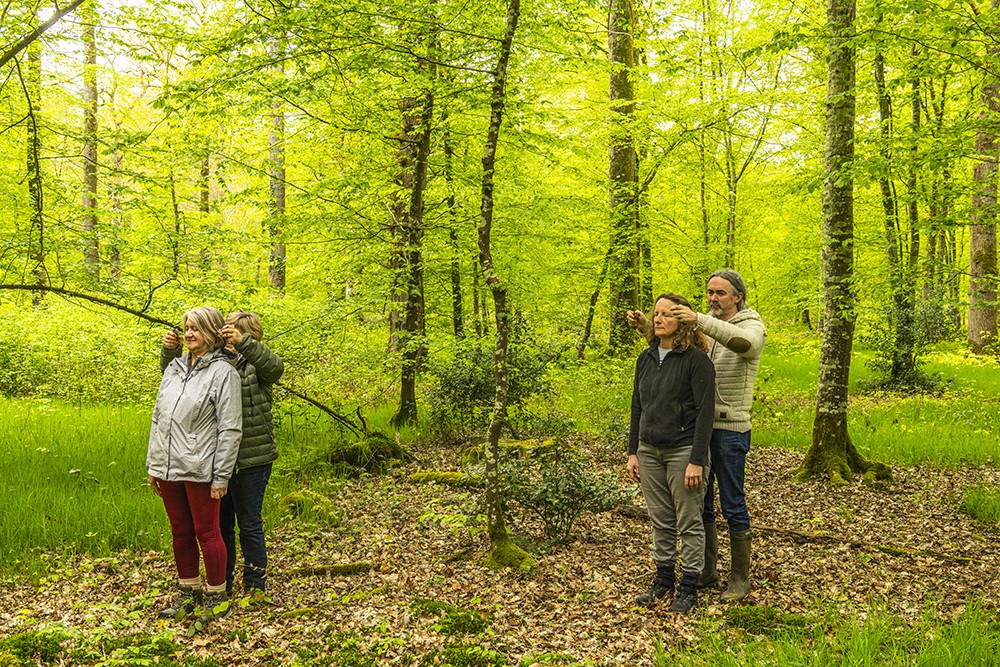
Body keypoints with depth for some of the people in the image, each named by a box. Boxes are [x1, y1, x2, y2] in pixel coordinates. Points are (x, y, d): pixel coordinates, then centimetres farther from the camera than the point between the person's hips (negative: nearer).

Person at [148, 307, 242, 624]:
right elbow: (158, 418, 16)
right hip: (168, 467, 7)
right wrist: (152, 464, 13)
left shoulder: (223, 372, -9)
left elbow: (230, 428, -11)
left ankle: (217, 598, 16)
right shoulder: (174, 368, 12)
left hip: (199, 470, -6)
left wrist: (221, 476, -14)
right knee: (180, 532, 15)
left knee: (206, 533, 2)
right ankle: (188, 594, 29)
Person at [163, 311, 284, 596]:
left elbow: (275, 366, -26)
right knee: (220, 523, 16)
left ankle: (255, 588, 16)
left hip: (251, 460, -5)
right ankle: (222, 583, 30)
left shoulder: (256, 365, -5)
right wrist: (170, 351, -12)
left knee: (249, 525, 3)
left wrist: (243, 343, -39)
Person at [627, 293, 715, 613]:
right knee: (661, 521, 15)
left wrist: (697, 461, -18)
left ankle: (688, 589, 17)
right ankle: (663, 580, 29)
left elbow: (705, 412, -14)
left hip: (682, 451, -6)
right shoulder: (646, 358, 9)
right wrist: (633, 452, 10)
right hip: (649, 452, 6)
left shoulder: (696, 359, -11)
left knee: (689, 523, 5)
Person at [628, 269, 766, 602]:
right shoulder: (706, 327, 13)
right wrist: (646, 328, -15)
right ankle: (707, 571, 25)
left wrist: (698, 320, -44)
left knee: (733, 506, 2)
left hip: (730, 431, -6)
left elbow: (742, 342, -32)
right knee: (700, 503, 12)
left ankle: (740, 577, 16)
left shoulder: (753, 328, -8)